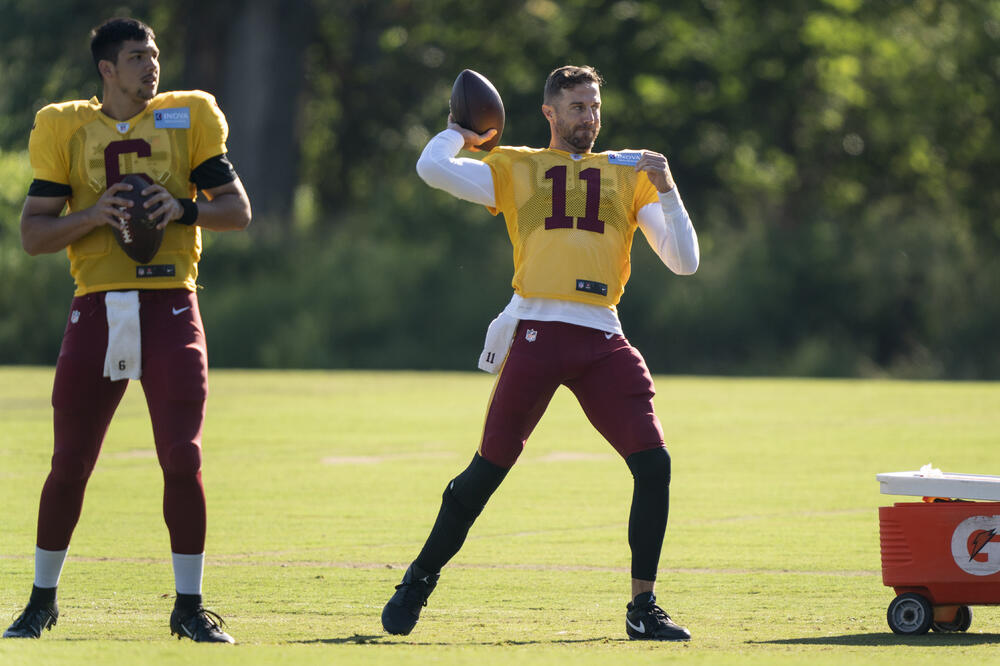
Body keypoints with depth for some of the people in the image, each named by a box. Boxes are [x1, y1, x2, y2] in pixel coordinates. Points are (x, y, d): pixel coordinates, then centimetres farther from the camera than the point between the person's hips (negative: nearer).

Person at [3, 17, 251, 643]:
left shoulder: (188, 117, 7)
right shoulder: (66, 128, 6)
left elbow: (239, 209, 7)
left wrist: (182, 208, -12)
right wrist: (91, 217, -14)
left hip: (170, 308, 0)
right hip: (97, 309, 0)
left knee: (183, 460, -8)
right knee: (70, 465, 3)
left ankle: (190, 605, 4)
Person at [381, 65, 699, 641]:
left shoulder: (628, 174, 19)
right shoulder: (515, 168, 14)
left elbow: (685, 263, 14)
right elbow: (433, 168, 0)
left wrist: (666, 190, 2)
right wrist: (462, 133, 18)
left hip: (604, 343, 2)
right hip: (537, 331, -2)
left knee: (654, 465, -9)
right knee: (489, 468, -3)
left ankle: (644, 608, 1)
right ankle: (419, 582, 15)